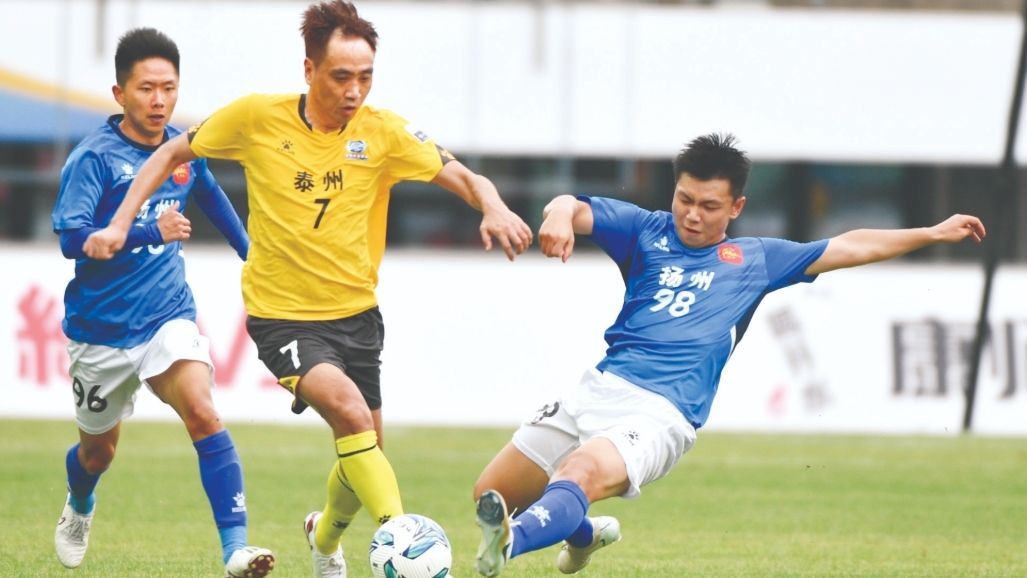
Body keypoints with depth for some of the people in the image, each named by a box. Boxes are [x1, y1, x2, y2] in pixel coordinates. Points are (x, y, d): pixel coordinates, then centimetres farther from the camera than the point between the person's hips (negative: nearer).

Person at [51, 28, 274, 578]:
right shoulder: (94, 157, -16)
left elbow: (212, 198, 24)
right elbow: (71, 238, -26)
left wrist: (250, 254, 32)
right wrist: (150, 232, -36)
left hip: (169, 316, 2)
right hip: (102, 328, -2)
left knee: (203, 414, -23)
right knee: (99, 450, 16)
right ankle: (78, 510, 52)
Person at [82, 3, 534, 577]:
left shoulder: (382, 131, -7)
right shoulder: (257, 117, -10)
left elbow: (463, 178, -11)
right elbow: (173, 153, 4)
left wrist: (493, 207, -34)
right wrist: (121, 223, -4)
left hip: (355, 312, 4)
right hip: (281, 313, -4)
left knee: (364, 449, 14)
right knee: (349, 409, -29)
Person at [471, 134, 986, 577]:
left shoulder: (755, 261, 19)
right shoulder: (648, 232, 17)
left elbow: (848, 248, 27)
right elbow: (574, 209, 4)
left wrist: (932, 234, 26)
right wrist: (560, 213, -22)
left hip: (661, 414, -4)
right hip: (599, 390, 4)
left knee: (581, 474, -34)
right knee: (491, 494, 8)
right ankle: (583, 534, 37)